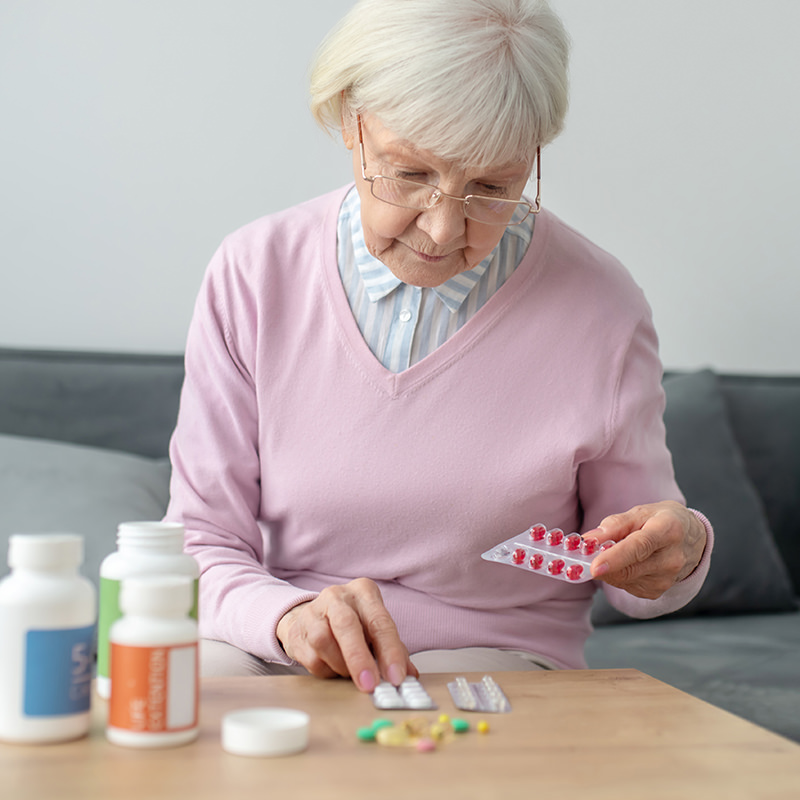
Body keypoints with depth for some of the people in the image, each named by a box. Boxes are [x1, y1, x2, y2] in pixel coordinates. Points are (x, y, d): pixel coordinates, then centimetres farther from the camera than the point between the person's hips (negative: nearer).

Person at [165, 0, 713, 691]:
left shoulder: (600, 308, -10)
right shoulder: (251, 275, -7)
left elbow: (629, 580, 4)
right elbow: (201, 543, -6)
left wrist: (677, 551, -20)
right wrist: (288, 614, -28)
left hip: (493, 658, 0)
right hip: (277, 653, 1)